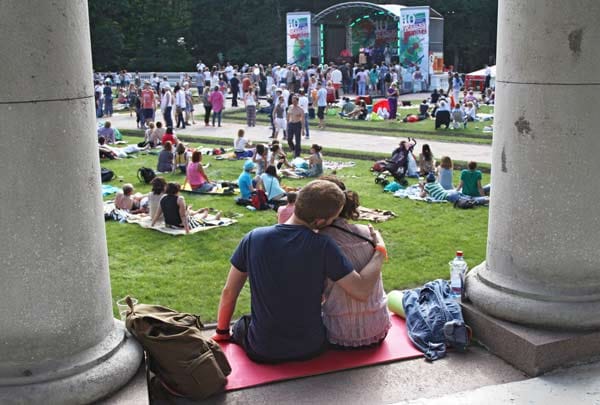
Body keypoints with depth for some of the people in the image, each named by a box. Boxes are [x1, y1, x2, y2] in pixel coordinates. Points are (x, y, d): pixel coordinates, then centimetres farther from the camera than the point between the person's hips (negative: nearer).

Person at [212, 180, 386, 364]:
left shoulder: (253, 238, -12)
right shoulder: (323, 246, -21)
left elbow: (228, 293, -3)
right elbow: (362, 291, -19)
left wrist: (222, 333, 13)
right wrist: (380, 250, -4)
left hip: (261, 351, 1)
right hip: (310, 349, 0)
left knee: (241, 325, 34)